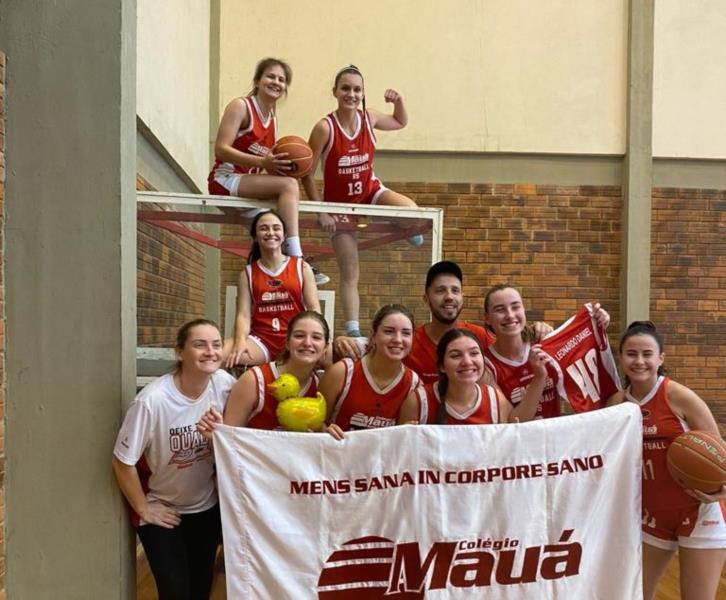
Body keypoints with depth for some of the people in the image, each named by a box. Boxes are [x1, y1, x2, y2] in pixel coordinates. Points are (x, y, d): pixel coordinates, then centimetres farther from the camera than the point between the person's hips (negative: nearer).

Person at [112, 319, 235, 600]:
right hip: (162, 510, -4)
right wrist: (144, 510, -9)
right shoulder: (152, 400, -28)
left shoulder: (225, 385, -17)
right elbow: (123, 462, -17)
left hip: (208, 506, 4)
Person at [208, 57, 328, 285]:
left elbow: (269, 164, 15)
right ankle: (295, 259, -35)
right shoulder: (241, 106, -6)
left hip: (246, 185, 8)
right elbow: (221, 150, -16)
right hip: (225, 180, -8)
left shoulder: (272, 119, 16)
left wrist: (281, 165, -9)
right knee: (289, 185, -27)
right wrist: (262, 161, -27)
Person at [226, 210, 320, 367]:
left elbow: (314, 309, 0)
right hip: (261, 340, 0)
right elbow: (243, 314, 0)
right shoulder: (247, 273, 9)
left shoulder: (302, 267, 7)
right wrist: (240, 341, -21)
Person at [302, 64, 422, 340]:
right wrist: (322, 212, -18)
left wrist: (399, 101, -6)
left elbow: (400, 123, 15)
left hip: (371, 191, 3)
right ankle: (353, 331, 9)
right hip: (340, 203, -3)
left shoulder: (369, 118, -7)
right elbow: (307, 174, -15)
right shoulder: (325, 127, -19)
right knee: (350, 275, -1)